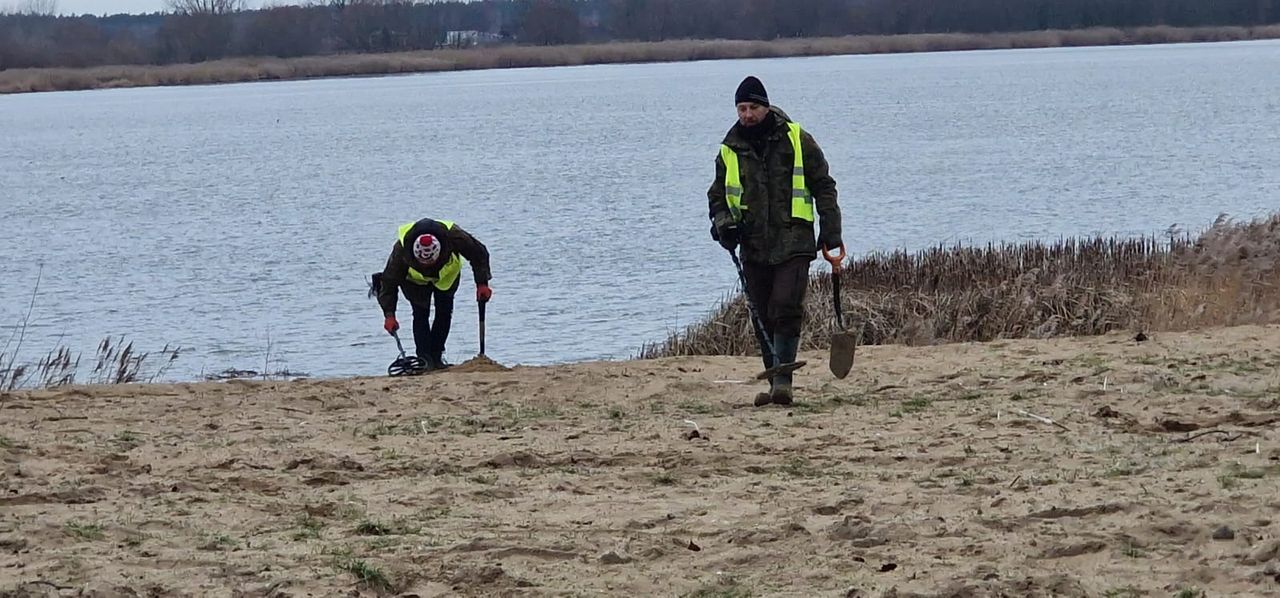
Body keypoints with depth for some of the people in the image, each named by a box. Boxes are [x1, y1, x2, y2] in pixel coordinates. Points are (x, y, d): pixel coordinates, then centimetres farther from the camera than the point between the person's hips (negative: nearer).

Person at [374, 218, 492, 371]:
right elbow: (389, 280, -29)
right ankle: (425, 360, -13)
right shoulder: (401, 249, -41)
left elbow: (479, 254, -22)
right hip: (414, 280, -1)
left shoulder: (454, 236, -41)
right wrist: (389, 315, -34)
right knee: (421, 314, -14)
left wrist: (482, 284, -26)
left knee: (445, 312, -6)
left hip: (447, 275, 1)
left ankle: (436, 358, 2)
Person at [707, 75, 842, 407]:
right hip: (753, 246, 4)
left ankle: (783, 379, -17)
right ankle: (773, 383, 14)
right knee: (763, 318, 6)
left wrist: (831, 231, -1)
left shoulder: (797, 140, 1)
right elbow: (718, 194, 21)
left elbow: (823, 186, 5)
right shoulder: (730, 150, 10)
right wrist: (723, 221, 1)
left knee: (786, 309, -16)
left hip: (793, 243, -4)